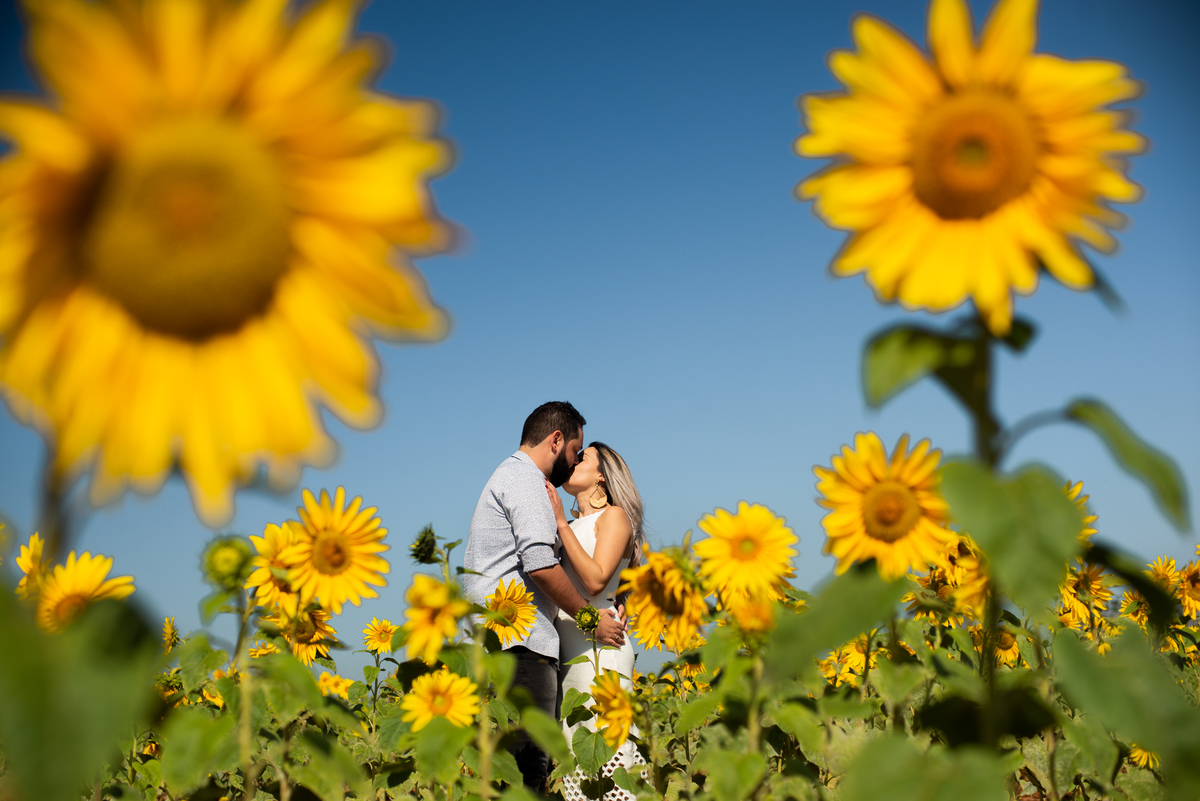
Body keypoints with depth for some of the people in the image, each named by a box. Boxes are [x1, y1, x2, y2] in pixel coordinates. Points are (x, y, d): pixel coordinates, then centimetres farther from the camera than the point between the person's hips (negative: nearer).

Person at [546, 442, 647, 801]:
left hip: (599, 647, -7)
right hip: (565, 651, 7)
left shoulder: (614, 516, 2)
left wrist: (560, 524, -11)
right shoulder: (573, 527, 21)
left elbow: (595, 580, -13)